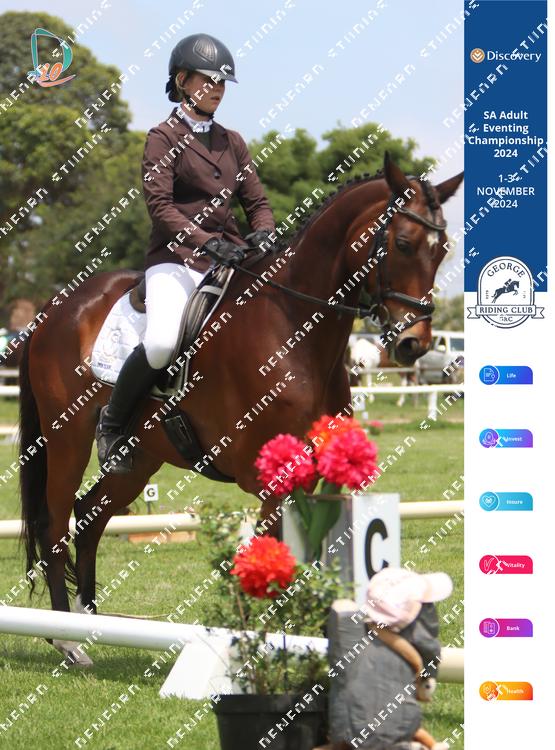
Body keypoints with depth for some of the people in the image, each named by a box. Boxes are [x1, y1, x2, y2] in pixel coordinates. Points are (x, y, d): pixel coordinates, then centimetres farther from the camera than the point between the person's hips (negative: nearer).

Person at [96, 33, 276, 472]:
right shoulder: (165, 137, 1)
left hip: (229, 261, 6)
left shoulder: (232, 142, 18)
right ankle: (113, 421, -6)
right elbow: (160, 204, -11)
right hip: (176, 260, -6)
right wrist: (206, 241, -25)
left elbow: (257, 202, 17)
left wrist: (262, 234, -7)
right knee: (163, 341, -31)